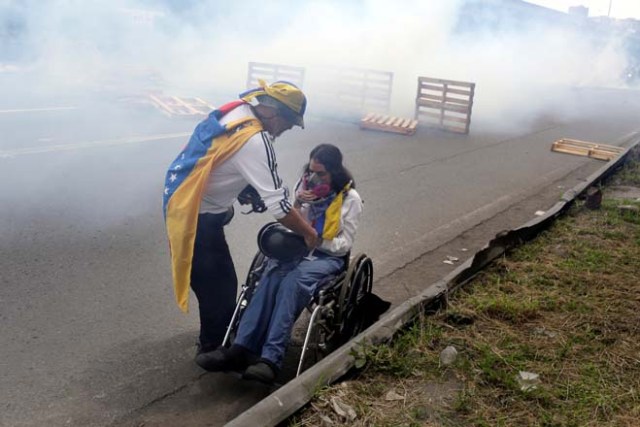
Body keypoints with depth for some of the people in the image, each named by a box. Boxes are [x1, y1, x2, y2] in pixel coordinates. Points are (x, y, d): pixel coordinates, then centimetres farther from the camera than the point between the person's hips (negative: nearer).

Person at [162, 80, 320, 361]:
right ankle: (213, 347, 24)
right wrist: (308, 233, -11)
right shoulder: (255, 141, -27)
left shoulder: (235, 112, -1)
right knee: (218, 284, 6)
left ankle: (225, 333, 41)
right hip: (197, 217, -9)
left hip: (183, 202, 9)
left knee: (217, 280, 23)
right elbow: (277, 203, -24)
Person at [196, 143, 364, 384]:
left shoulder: (351, 199, -4)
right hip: (298, 248, 4)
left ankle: (270, 359, -45)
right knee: (271, 275, -31)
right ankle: (242, 349, -42)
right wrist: (297, 204, -9)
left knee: (292, 282, -36)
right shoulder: (305, 184, 9)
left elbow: (344, 244, -4)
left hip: (329, 256, -4)